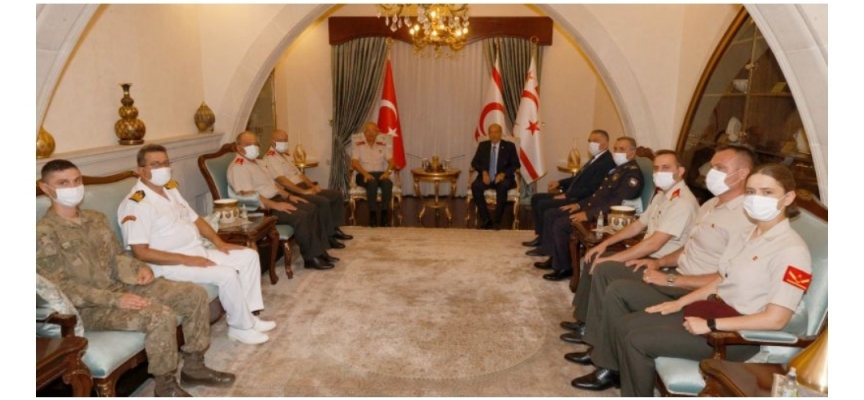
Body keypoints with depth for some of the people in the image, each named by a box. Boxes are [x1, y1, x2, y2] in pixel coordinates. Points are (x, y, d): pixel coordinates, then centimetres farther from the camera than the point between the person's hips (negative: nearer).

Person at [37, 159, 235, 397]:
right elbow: (60, 288, -17)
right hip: (90, 307, -8)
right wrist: (115, 300, -24)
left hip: (122, 286, 8)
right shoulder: (43, 233, -13)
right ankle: (165, 387, -10)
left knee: (195, 294, -5)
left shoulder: (96, 218, 12)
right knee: (161, 316, -31)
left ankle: (193, 367, 5)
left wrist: (139, 268, -5)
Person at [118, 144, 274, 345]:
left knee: (249, 256, 3)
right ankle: (241, 327, -4)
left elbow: (195, 219, 18)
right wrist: (186, 259, -23)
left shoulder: (170, 189, 11)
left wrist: (219, 242, 3)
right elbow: (140, 253, -22)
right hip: (170, 265, -9)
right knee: (227, 275, -26)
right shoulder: (136, 205, -17)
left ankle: (248, 315, 5)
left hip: (199, 252, 10)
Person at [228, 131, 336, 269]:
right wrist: (276, 205, -26)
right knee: (301, 216, -25)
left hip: (276, 199, 10)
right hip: (261, 209, -10)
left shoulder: (259, 162, 18)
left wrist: (288, 196, 8)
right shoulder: (238, 167, -14)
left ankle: (319, 250, 1)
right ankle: (311, 257, -15)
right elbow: (248, 196, -24)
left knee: (311, 209, -2)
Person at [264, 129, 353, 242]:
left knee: (336, 195, 3)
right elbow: (282, 181, -22)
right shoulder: (270, 157, -11)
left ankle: (334, 228, 8)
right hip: (292, 193, -10)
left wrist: (313, 186, 6)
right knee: (323, 202, -28)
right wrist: (303, 191, -22)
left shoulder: (286, 155, 21)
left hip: (303, 188, 10)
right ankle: (328, 236, -16)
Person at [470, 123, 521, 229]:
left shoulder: (509, 146, 5)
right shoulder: (482, 145, 12)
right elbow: (474, 162, 7)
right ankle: (486, 219, -22)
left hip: (502, 178, -2)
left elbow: (515, 165, 0)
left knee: (503, 186, -37)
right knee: (475, 186, -30)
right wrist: (484, 172, -14)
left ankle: (497, 221, -25)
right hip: (486, 177, 2)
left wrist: (503, 174, -18)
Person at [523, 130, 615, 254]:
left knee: (543, 205, -21)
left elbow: (591, 189, -24)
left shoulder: (607, 162, -17)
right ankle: (541, 236, 11)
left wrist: (567, 195, -21)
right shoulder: (596, 158, 15)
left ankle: (546, 245, -8)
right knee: (536, 198, 7)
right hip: (573, 196, 11)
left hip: (582, 200, -11)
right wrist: (560, 183, 11)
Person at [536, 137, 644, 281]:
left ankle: (564, 267, -9)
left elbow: (617, 203, -25)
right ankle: (554, 257, 13)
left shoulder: (633, 174, -15)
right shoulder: (618, 168, 17)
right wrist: (579, 204, 12)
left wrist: (588, 214, -27)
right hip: (591, 206, 11)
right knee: (551, 215, 7)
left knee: (560, 224, -23)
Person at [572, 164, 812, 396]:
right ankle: (609, 372, 26)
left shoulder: (792, 250, -18)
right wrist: (680, 302, 5)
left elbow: (775, 319, -23)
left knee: (637, 341, -17)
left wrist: (710, 325, -21)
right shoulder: (743, 237, 9)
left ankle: (635, 391, 8)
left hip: (738, 334, -8)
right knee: (622, 326, 2)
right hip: (712, 309, 8)